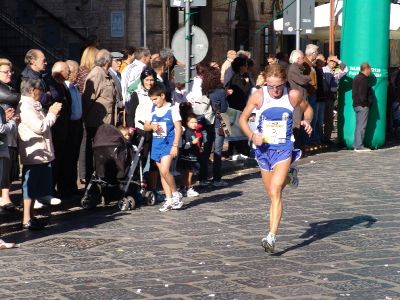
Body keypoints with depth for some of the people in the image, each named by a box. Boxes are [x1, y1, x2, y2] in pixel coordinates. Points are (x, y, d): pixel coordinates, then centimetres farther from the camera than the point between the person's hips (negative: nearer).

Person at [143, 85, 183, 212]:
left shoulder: (172, 109, -6)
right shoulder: (152, 110, 10)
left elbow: (178, 128, -8)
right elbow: (145, 126, 15)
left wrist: (175, 145, -15)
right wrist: (152, 126, -8)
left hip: (168, 144, -6)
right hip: (156, 144, 6)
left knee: (165, 171, -19)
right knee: (162, 173, 7)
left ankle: (176, 194, -1)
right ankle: (169, 200, 13)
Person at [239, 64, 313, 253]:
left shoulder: (293, 95, -6)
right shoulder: (258, 96, -7)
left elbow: (307, 109, 14)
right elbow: (243, 118, 3)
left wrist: (307, 121, -7)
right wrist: (252, 135, -15)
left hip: (284, 149, -3)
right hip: (263, 148, 3)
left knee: (275, 192, -18)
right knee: (272, 194, 17)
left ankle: (271, 237, -21)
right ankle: (289, 175, 53)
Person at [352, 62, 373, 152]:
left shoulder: (357, 78, 16)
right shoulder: (363, 79, -16)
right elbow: (363, 95, -22)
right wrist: (366, 103, -12)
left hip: (357, 104, 10)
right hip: (363, 106, -10)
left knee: (358, 126, 14)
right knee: (361, 126, -7)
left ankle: (356, 145, 18)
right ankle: (359, 146, -6)